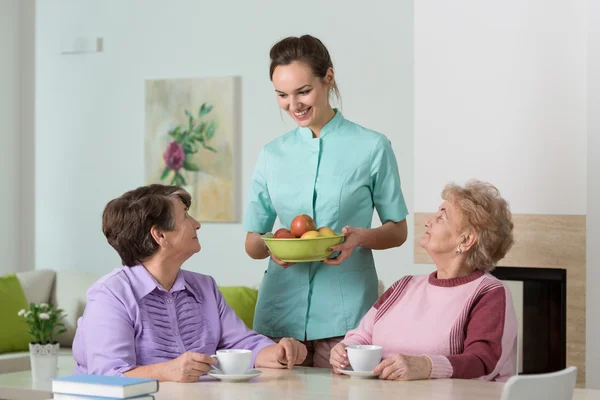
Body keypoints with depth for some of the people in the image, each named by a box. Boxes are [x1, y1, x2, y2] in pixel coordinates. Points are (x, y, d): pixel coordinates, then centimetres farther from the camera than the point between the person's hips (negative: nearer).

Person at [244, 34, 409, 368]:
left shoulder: (372, 148, 1)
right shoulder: (272, 154, 9)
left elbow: (398, 230, 6)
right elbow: (251, 242, 13)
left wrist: (362, 237, -15)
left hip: (345, 316, -2)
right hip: (280, 314, 3)